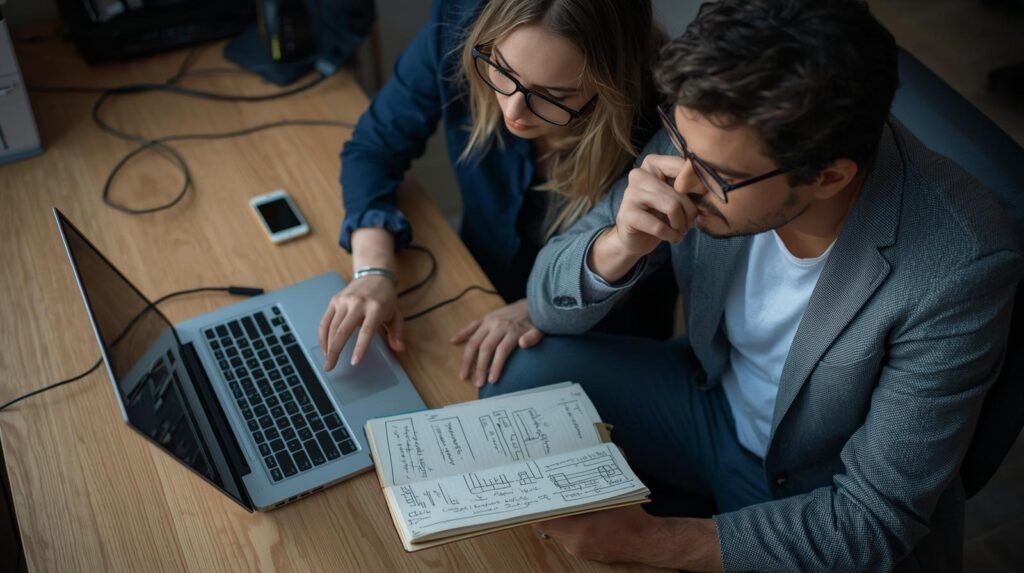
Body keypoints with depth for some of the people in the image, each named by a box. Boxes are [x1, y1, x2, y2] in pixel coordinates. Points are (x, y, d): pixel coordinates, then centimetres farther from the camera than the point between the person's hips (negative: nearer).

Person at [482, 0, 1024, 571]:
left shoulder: (959, 268, -32)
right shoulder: (712, 139, -21)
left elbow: (878, 519, -24)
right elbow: (552, 307, -10)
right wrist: (621, 244, -32)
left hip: (830, 500, -4)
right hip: (714, 398, 4)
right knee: (520, 377, -12)